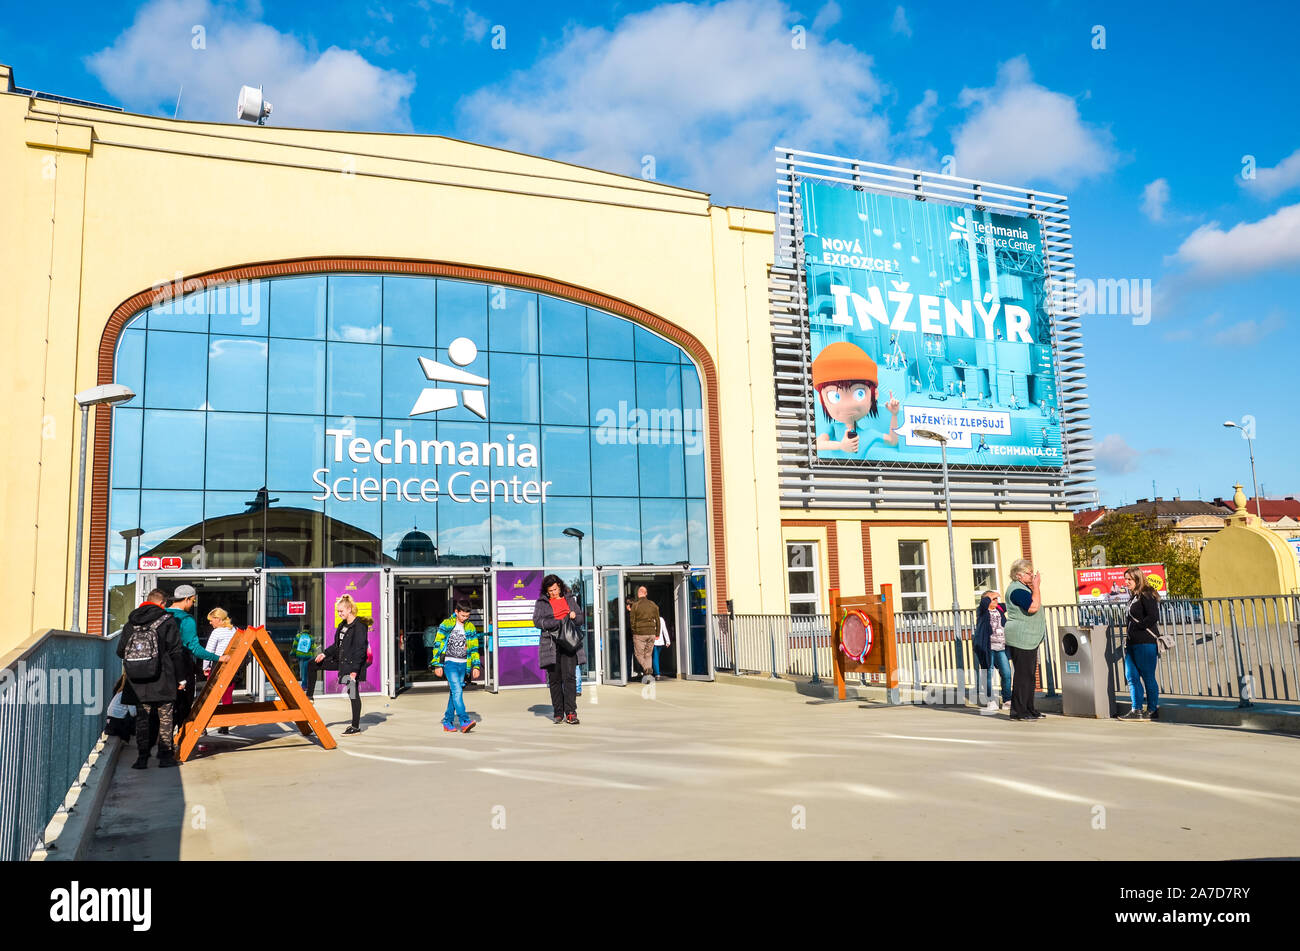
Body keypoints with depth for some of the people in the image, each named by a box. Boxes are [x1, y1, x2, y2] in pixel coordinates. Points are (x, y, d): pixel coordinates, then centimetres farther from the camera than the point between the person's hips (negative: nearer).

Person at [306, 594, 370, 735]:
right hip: (340, 660, 9)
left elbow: (360, 649, -21)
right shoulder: (343, 625, 11)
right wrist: (325, 653, 5)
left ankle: (356, 727, 8)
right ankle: (309, 696, 18)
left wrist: (355, 670, -24)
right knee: (312, 665, 10)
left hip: (352, 664, -9)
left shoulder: (359, 626, -17)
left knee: (353, 694, -2)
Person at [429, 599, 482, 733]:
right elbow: (437, 645, -1)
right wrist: (437, 665, -5)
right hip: (450, 663, -4)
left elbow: (474, 648, 15)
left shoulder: (470, 628, 10)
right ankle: (464, 721, -21)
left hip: (463, 664, 4)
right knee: (457, 690, -15)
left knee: (455, 692, 6)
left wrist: (476, 666, 7)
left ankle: (448, 722, 15)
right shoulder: (446, 624, -2)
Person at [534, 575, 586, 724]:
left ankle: (570, 712, -11)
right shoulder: (541, 602, 9)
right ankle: (558, 713, 11)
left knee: (569, 677, -11)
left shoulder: (570, 599, 16)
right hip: (551, 645, 0)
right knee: (554, 679, 3)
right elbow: (537, 621, -5)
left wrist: (575, 616, -5)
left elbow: (582, 618, 19)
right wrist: (559, 622, -14)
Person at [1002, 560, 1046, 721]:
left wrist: (1035, 587, 14)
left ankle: (1028, 709, 19)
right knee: (1022, 674, -8)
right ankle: (1018, 711, -4)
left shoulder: (1022, 587, 17)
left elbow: (1035, 605, 25)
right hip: (1020, 638, -11)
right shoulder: (1016, 589, -16)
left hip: (1029, 639, 11)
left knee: (1029, 674, 13)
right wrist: (1036, 587, -18)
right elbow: (1033, 607, -26)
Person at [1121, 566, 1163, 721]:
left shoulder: (1146, 595, -10)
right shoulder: (1134, 596, 17)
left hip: (1146, 642, -9)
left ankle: (1153, 710, 8)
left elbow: (1154, 617, -20)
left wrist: (1134, 628, -14)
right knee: (1131, 676, 7)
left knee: (1148, 677, -1)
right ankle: (1136, 710, 10)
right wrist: (1128, 631, 9)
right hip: (1132, 643, 9)